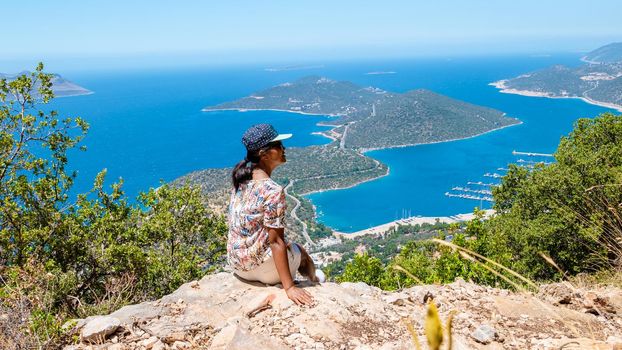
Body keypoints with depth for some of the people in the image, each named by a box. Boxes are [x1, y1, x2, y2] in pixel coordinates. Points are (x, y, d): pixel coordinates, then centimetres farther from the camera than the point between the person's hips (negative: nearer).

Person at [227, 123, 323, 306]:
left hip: (236, 264, 7)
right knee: (299, 251, 22)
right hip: (259, 267, -7)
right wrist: (289, 287, -21)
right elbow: (276, 242, -24)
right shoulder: (273, 191, -24)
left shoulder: (241, 181, -1)